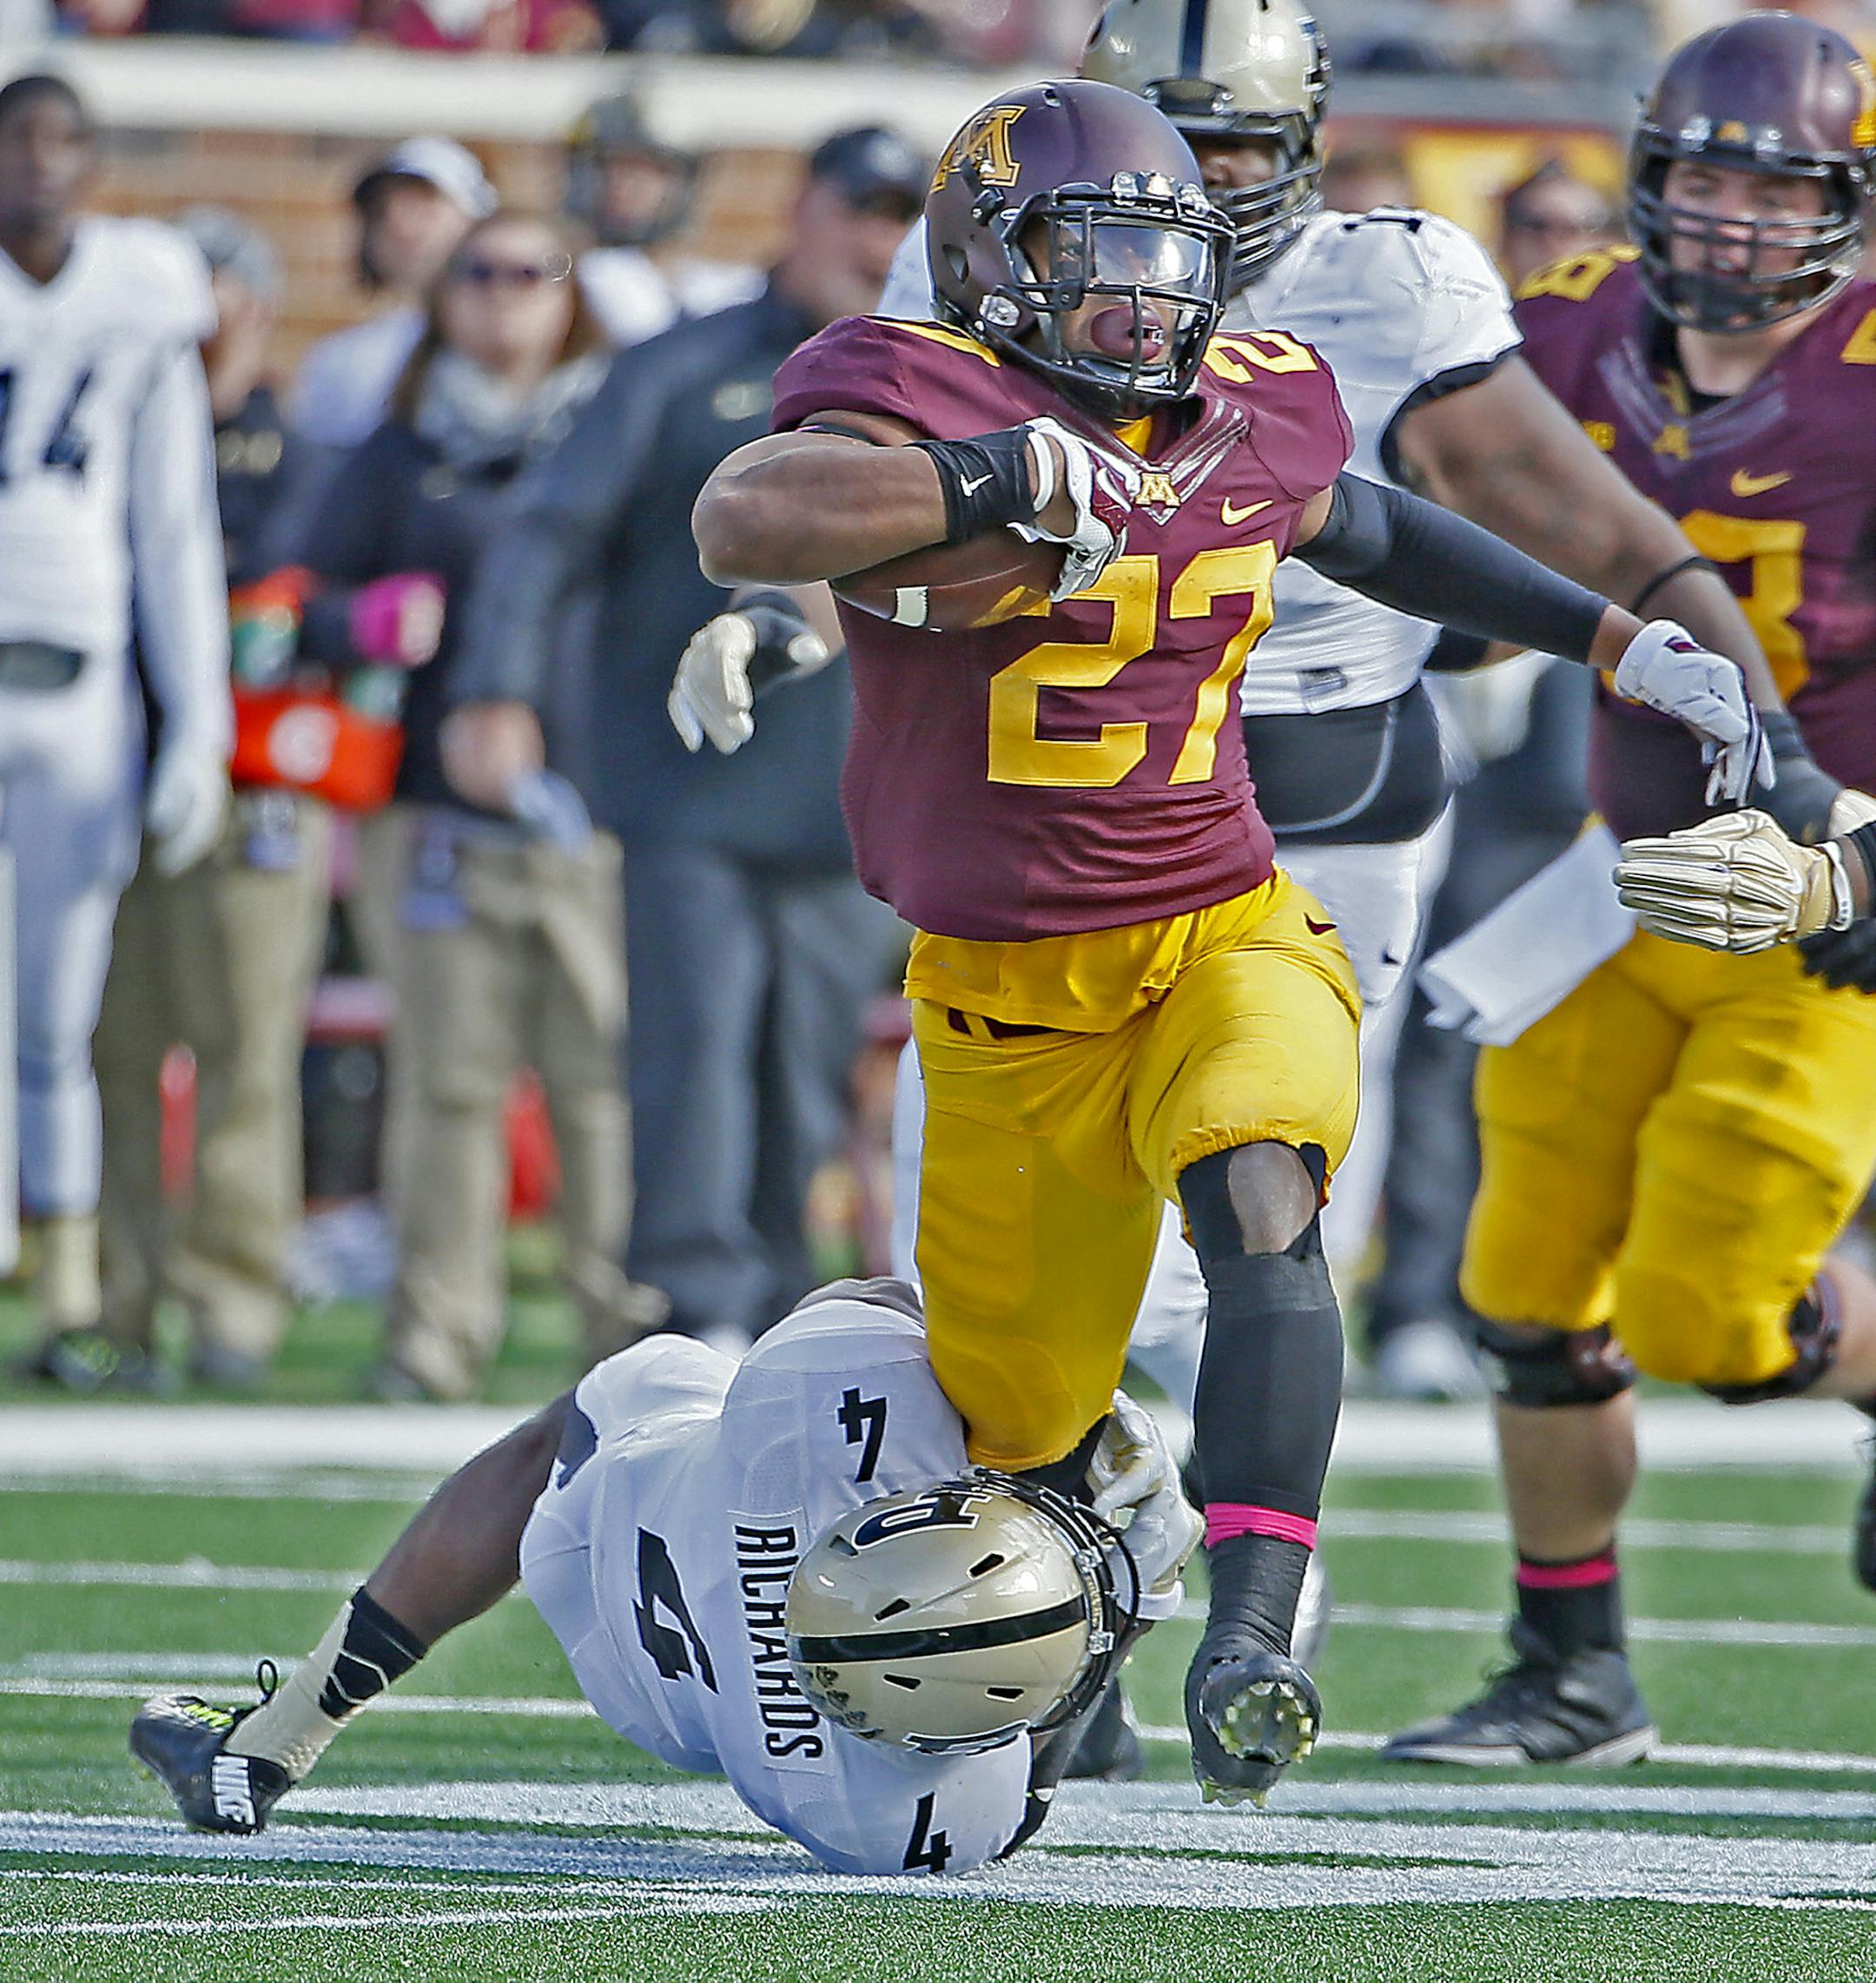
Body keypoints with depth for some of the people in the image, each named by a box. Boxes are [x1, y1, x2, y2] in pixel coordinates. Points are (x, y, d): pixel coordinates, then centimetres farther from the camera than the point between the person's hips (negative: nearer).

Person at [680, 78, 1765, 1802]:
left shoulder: (1251, 417, 4)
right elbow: (745, 522, -35)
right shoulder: (929, 405, -14)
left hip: (1227, 935, 2)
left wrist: (1633, 648, 25)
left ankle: (1250, 1645, -39)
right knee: (1023, 1422, 8)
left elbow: (1368, 531, 26)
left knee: (1261, 1207, -30)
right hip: (1010, 994, -2)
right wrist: (1005, 477, -37)